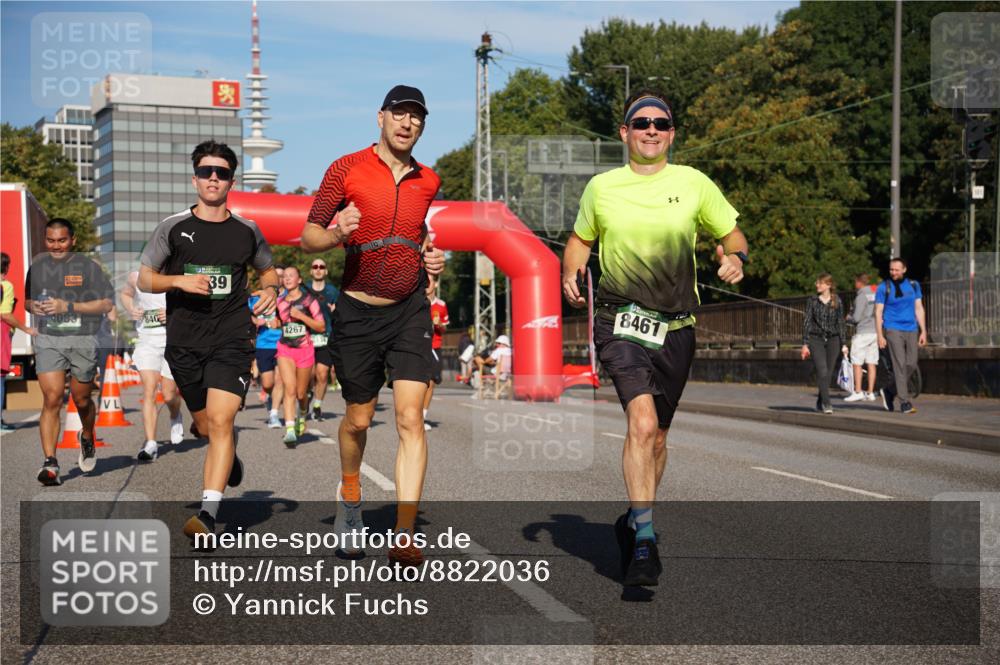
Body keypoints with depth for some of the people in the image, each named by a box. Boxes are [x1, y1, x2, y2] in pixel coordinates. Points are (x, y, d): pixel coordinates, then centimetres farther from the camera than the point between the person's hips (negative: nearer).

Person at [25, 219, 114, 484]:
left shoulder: (88, 267, -1)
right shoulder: (37, 267, 12)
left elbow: (107, 304, -6)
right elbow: (28, 300, 25)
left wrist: (68, 306, -15)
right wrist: (34, 306, 0)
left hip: (83, 341, -2)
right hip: (48, 341, 2)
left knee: (81, 400, 10)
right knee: (52, 399, -12)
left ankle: (87, 438, 42)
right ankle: (50, 463, -14)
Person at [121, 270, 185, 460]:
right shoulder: (136, 277, 4)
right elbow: (125, 293, 25)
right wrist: (130, 310, 4)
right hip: (146, 341, 1)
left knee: (169, 395, 3)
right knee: (149, 391, -13)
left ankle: (176, 418, 39)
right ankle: (150, 444, -12)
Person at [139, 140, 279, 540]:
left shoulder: (247, 231, 7)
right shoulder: (173, 228, 3)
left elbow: (267, 269, 24)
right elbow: (144, 279, 7)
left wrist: (270, 289, 1)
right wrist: (179, 281, -12)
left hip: (232, 339, -1)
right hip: (184, 342, 2)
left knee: (220, 420, -18)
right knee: (206, 424, 13)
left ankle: (208, 514, -23)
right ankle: (230, 458, 49)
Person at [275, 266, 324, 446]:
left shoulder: (309, 299, -2)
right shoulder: (280, 301, 8)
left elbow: (321, 326, -6)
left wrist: (301, 316, -15)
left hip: (305, 350, -1)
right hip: (285, 350, 1)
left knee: (301, 393, 8)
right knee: (290, 389, -16)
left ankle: (302, 415, 42)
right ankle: (290, 430, -24)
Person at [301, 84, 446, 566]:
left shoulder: (428, 181, 9)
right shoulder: (346, 170, -3)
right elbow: (308, 236, -1)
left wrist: (431, 257, 7)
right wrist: (337, 234, -23)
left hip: (410, 310, 2)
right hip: (357, 312, -2)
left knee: (411, 419, -11)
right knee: (358, 419, 10)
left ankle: (403, 536, -11)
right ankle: (349, 496, 41)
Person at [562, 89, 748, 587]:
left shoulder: (693, 184, 6)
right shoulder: (602, 187, 7)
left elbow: (731, 233, 15)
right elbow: (580, 238, 21)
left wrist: (734, 257, -8)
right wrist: (570, 274, 2)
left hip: (675, 327, 2)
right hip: (619, 321, -2)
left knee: (656, 436, 12)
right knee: (642, 424, -21)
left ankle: (633, 522, 34)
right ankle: (644, 541, -19)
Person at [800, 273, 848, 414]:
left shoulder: (837, 302, 4)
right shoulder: (812, 301, 1)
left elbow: (840, 323, 8)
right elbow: (807, 322, 1)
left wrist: (843, 344, 4)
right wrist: (805, 344, -4)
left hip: (832, 340, 2)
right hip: (816, 339, -2)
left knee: (829, 373, 4)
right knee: (822, 371, -14)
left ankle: (820, 403, 19)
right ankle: (826, 403, -13)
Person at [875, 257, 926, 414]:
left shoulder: (913, 285, 10)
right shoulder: (884, 288, 0)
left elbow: (919, 309, 13)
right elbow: (878, 312, -1)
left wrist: (923, 331, 7)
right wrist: (880, 335, -8)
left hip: (911, 330, 4)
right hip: (893, 329, -4)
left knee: (911, 365, 2)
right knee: (900, 365, -9)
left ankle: (889, 392, 21)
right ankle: (905, 402, -8)